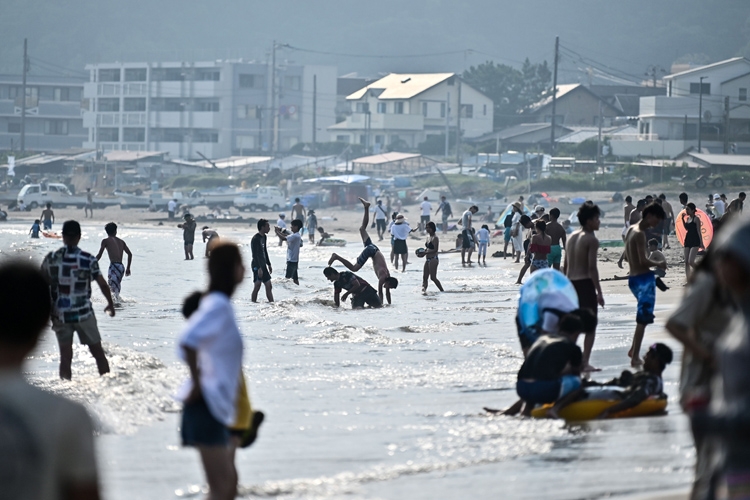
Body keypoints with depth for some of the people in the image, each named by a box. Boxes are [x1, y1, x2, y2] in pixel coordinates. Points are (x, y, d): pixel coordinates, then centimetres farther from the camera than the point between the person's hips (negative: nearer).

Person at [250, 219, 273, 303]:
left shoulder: (263, 237, 11)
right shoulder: (255, 239, -17)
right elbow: (255, 255, -21)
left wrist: (269, 264, 22)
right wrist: (259, 268, -24)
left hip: (263, 265, 9)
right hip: (257, 265, -9)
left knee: (268, 285, 9)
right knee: (257, 286, -6)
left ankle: (272, 302, 12)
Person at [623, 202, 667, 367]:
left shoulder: (632, 230, 12)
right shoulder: (640, 234, -17)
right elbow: (643, 261, -24)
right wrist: (658, 264, -8)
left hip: (633, 277, 10)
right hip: (644, 278, -10)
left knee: (643, 316, 22)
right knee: (643, 318, -6)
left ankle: (634, 350, 25)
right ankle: (635, 357, -6)